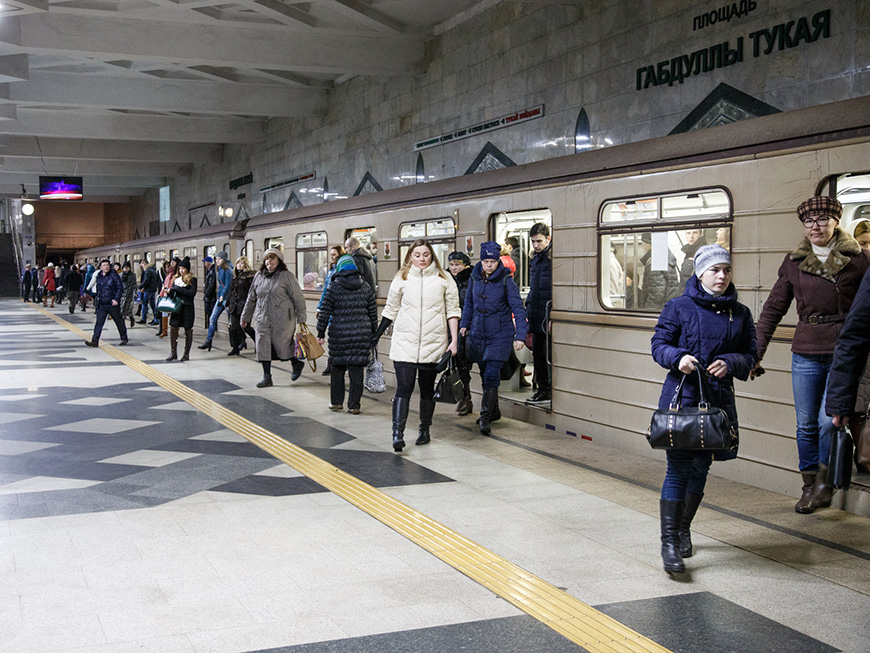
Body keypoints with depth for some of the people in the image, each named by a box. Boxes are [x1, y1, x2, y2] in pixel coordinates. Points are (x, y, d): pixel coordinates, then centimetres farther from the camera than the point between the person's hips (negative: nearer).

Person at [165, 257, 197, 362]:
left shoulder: (192, 280, -3)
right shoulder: (176, 279, 13)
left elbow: (192, 293, -15)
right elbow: (173, 294, 16)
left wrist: (178, 289, -16)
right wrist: (169, 292, -7)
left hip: (188, 307, -5)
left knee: (188, 331, 3)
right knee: (173, 328, -2)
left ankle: (186, 354, 11)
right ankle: (173, 353, 5)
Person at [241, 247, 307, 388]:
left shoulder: (286, 276, -5)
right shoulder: (258, 276, 11)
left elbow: (298, 298, -4)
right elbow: (251, 298, 19)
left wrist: (301, 318, -5)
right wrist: (245, 316, 20)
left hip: (282, 321, -5)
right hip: (262, 319, 5)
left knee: (283, 346, 2)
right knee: (263, 348, 2)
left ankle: (296, 363, 30)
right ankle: (267, 377, 9)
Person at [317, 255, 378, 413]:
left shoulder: (334, 287, -3)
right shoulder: (365, 287, 7)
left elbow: (325, 311, -3)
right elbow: (373, 312, 10)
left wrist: (321, 332, 3)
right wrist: (373, 333, 19)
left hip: (339, 334, -2)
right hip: (361, 333, 2)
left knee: (337, 367, 11)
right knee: (357, 368, 3)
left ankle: (336, 402, 19)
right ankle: (354, 405, 5)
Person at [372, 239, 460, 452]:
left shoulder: (443, 279, 4)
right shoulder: (401, 279, 6)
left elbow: (452, 311, 5)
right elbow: (391, 310, 15)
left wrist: (454, 340, -2)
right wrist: (377, 335, 14)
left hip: (433, 344, 1)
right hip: (405, 342, 0)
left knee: (427, 389, 10)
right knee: (404, 387, -11)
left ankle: (424, 430, 25)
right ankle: (398, 433, -15)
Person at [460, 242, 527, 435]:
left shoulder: (506, 280, -12)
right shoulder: (475, 277, 3)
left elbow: (518, 308, -13)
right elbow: (469, 302, 19)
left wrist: (520, 336, -19)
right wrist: (464, 324, 17)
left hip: (500, 335, -5)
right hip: (478, 333, 5)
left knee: (492, 374, -13)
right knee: (484, 374, 14)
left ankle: (485, 418, -12)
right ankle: (492, 410, 31)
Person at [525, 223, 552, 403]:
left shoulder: (554, 259, -11)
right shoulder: (535, 260, 16)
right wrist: (528, 313, 19)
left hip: (549, 317, -8)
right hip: (537, 318, 8)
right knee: (538, 355, 12)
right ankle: (543, 390, 21)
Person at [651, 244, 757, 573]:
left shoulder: (740, 314, 8)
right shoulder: (679, 307, -1)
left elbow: (750, 355, 9)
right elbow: (659, 345, 1)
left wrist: (729, 363, -12)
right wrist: (678, 358, -20)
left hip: (718, 398, 4)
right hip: (681, 395, -4)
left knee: (700, 467, 13)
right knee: (678, 468, -9)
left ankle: (683, 530, 31)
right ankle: (669, 541, -5)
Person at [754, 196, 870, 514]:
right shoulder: (794, 261, 6)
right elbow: (773, 308, 10)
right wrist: (756, 352, 5)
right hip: (806, 353, 3)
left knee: (829, 421, -10)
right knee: (806, 424, 6)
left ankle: (824, 481, 10)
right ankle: (809, 487, 20)